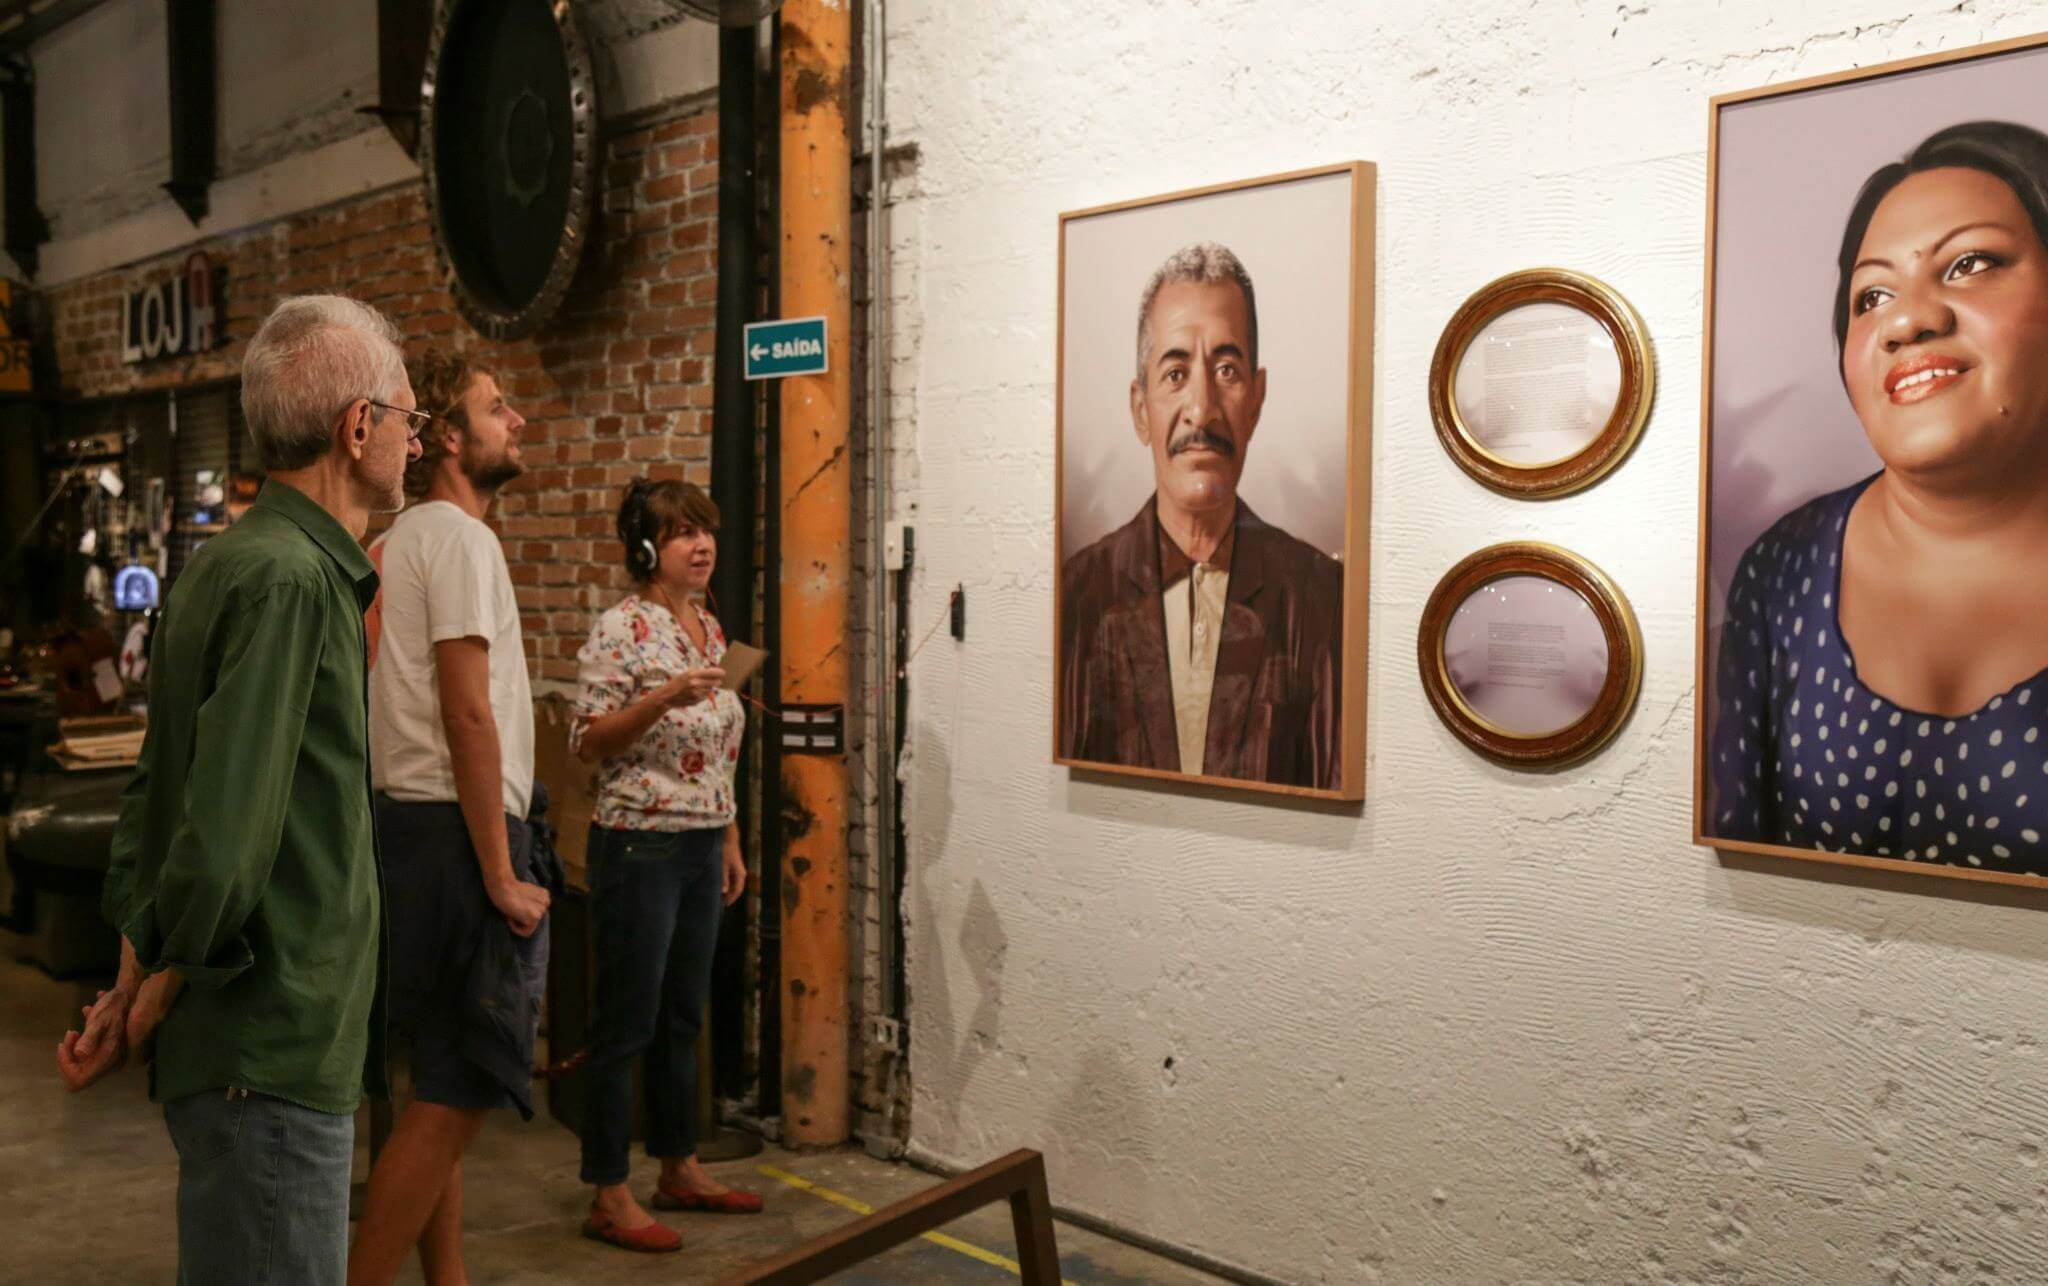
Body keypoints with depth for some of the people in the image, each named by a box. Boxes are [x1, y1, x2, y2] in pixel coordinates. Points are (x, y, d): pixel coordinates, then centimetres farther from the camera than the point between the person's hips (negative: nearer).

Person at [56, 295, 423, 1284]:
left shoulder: (230, 564, 12)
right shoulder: (288, 579, -19)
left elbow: (154, 793, 16)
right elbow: (225, 838, -26)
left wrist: (137, 977, 14)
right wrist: (158, 990, -10)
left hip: (262, 1051, 10)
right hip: (274, 1053, -10)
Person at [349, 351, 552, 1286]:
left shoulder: (402, 539, 18)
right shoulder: (459, 537, -12)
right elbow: (466, 712, -19)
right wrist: (501, 876, -18)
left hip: (407, 819, 10)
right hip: (455, 828, -10)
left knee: (444, 1086, 17)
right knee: (455, 1095, -4)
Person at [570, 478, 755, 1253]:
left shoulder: (710, 628, 11)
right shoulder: (621, 630, -11)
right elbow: (586, 744, -15)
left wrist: (731, 840, 17)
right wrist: (663, 697, -27)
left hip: (702, 848, 8)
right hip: (639, 847, -7)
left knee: (682, 1017, 16)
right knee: (627, 1023, 0)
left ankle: (679, 1170, 28)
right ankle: (609, 1198, 11)